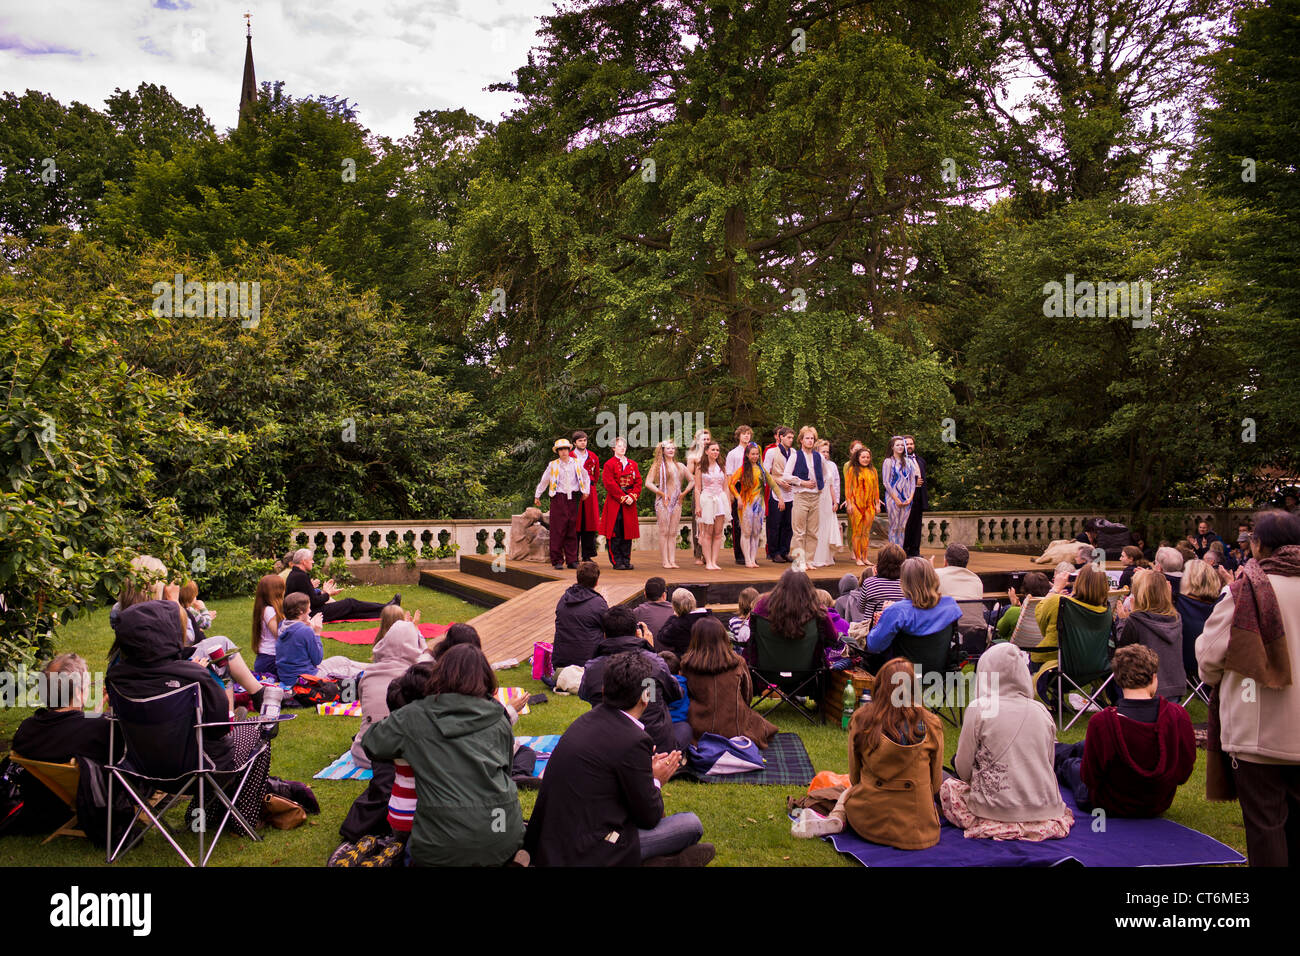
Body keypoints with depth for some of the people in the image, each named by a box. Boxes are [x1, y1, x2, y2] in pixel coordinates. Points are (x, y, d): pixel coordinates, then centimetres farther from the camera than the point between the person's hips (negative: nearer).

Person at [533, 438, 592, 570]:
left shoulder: (576, 464, 9)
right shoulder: (552, 465, 5)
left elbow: (586, 477, 25)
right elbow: (543, 481, 14)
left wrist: (586, 490, 14)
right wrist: (537, 496, 16)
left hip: (573, 499, 2)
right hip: (558, 499, -2)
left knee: (572, 530, 3)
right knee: (558, 530, -5)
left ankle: (572, 560, 9)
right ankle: (557, 561, 1)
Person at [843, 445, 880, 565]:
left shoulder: (872, 471, 11)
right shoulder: (852, 469, 0)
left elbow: (876, 488, 15)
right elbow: (847, 487, -2)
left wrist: (877, 503, 11)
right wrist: (849, 503, -9)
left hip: (869, 505, 4)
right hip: (856, 504, -4)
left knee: (866, 532, 6)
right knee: (857, 531, -2)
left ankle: (865, 557, 11)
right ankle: (857, 558, 3)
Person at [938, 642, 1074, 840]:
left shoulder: (979, 709, -10)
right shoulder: (1042, 711, 2)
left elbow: (963, 770, -3)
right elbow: (1049, 766, 12)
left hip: (998, 808, -5)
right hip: (1044, 807, 5)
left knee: (947, 785, 20)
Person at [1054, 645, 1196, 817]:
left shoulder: (1102, 722, -32)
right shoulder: (1178, 716, -23)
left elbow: (1090, 778, -20)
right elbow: (1184, 772, -9)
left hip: (1112, 807, -4)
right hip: (1159, 805, 4)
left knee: (1070, 764, 31)